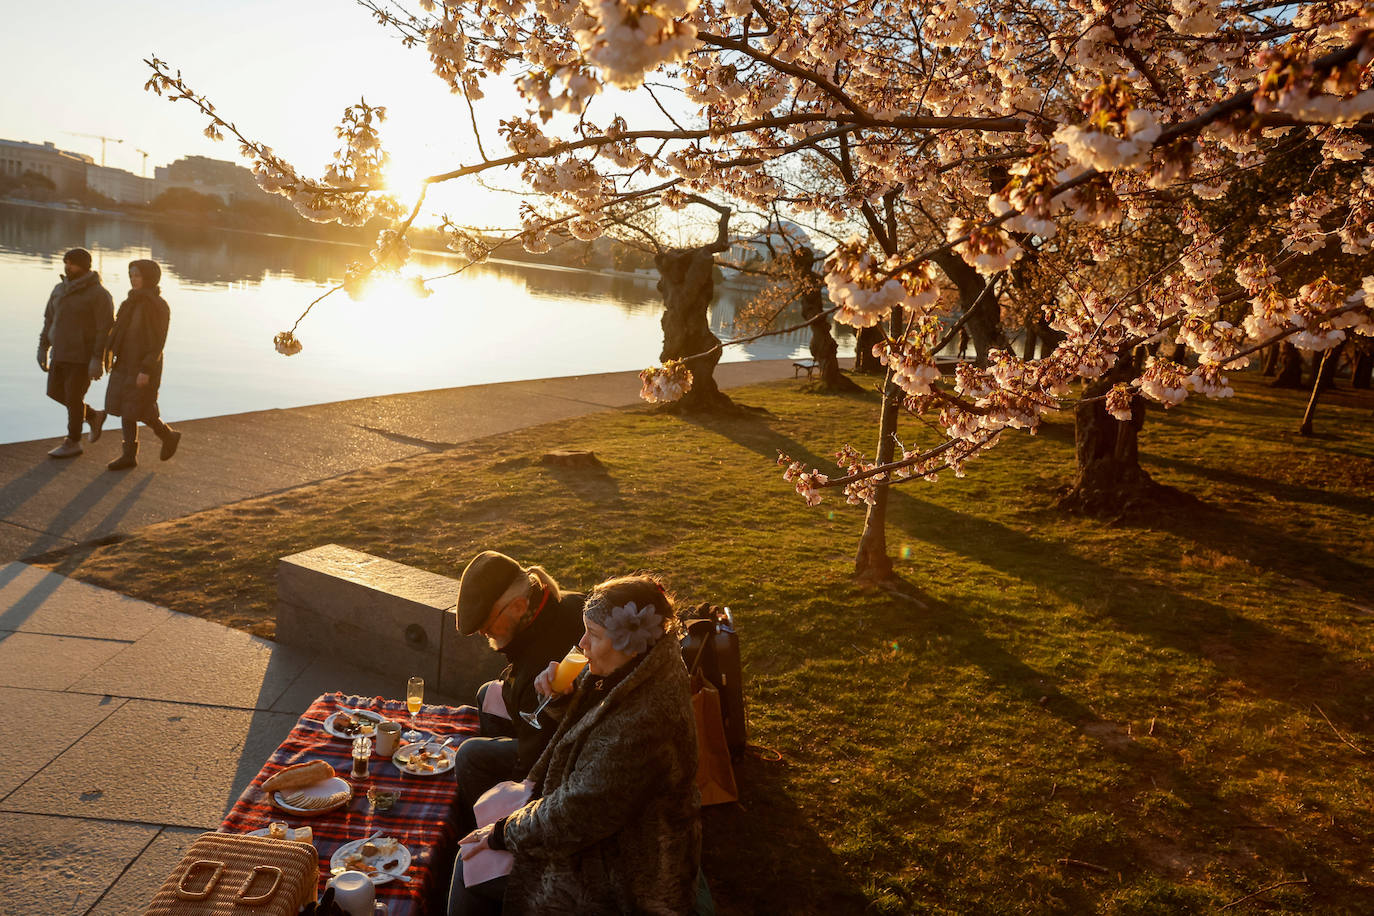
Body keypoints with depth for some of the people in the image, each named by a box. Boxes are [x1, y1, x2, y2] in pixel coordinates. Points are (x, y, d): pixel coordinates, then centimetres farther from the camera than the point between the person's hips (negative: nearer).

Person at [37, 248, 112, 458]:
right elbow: (49, 320, 13)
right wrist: (43, 348, 9)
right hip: (61, 353, 8)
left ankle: (73, 443, 14)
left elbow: (106, 329, -18)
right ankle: (93, 417, 33)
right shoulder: (60, 289, 7)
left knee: (73, 398, 0)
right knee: (55, 392, 14)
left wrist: (98, 359, -22)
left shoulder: (99, 294, -15)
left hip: (84, 356, -8)